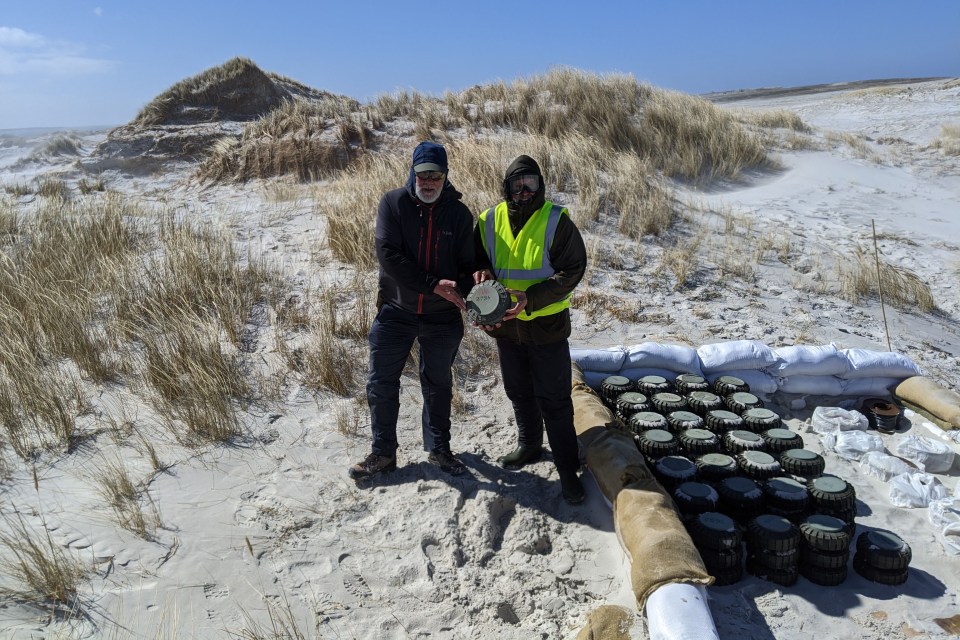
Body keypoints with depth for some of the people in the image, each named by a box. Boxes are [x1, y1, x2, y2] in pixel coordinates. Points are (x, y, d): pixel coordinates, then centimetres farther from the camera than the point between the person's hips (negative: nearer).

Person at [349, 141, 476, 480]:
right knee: (381, 383, 5)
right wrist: (433, 285, -24)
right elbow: (388, 255, -19)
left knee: (438, 385, 16)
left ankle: (439, 449, 35)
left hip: (443, 316, 1)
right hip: (396, 312, -1)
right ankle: (383, 452, 23)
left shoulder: (459, 213, -4)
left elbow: (468, 266, -1)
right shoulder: (393, 203, -9)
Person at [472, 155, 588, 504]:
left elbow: (572, 270, -15)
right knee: (519, 393, 21)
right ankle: (529, 446, 43)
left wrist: (531, 298, -27)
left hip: (547, 325, -4)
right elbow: (477, 259, 11)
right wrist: (482, 272, -15)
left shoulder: (557, 221, -13)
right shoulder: (490, 220, -2)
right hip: (507, 326, 5)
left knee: (554, 400, 2)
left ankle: (567, 469, 14)